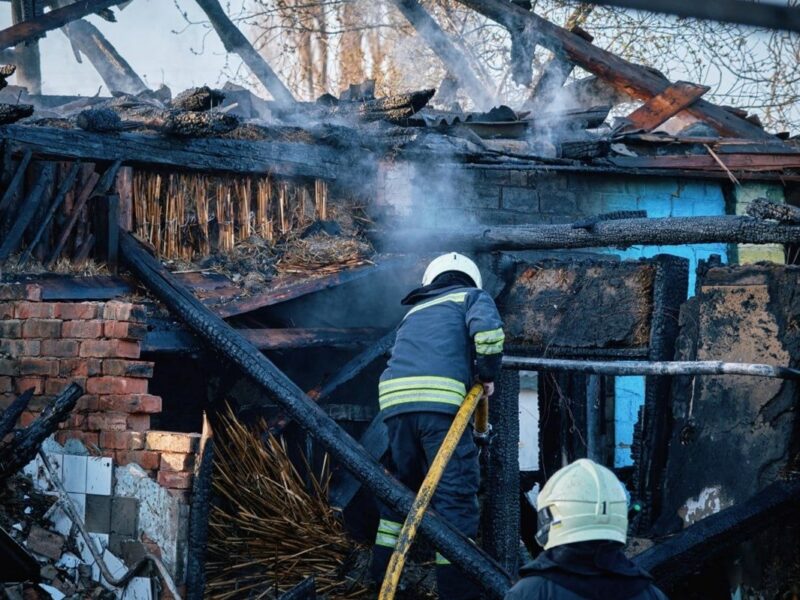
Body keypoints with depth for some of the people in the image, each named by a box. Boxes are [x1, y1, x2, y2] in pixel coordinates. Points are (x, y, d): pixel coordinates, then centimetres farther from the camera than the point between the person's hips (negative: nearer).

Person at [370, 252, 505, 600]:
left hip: (394, 397, 6)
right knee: (455, 495, -3)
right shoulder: (472, 297, 18)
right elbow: (487, 331, -3)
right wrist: (488, 375, 11)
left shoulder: (415, 312, 35)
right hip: (441, 398, -6)